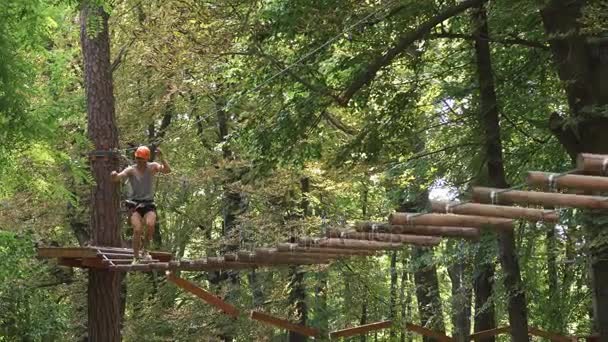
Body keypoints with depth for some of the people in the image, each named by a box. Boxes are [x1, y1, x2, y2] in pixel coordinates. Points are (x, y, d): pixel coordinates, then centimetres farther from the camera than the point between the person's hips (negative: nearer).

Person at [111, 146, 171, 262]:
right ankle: (136, 257, -6)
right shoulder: (131, 170, -3)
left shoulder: (152, 167, 0)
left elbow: (168, 170, -15)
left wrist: (161, 157, -27)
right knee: (137, 230, -19)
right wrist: (114, 176, -40)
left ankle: (145, 250, -2)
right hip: (135, 203, -1)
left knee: (150, 224, -25)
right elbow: (117, 177, -17)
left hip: (149, 204, 1)